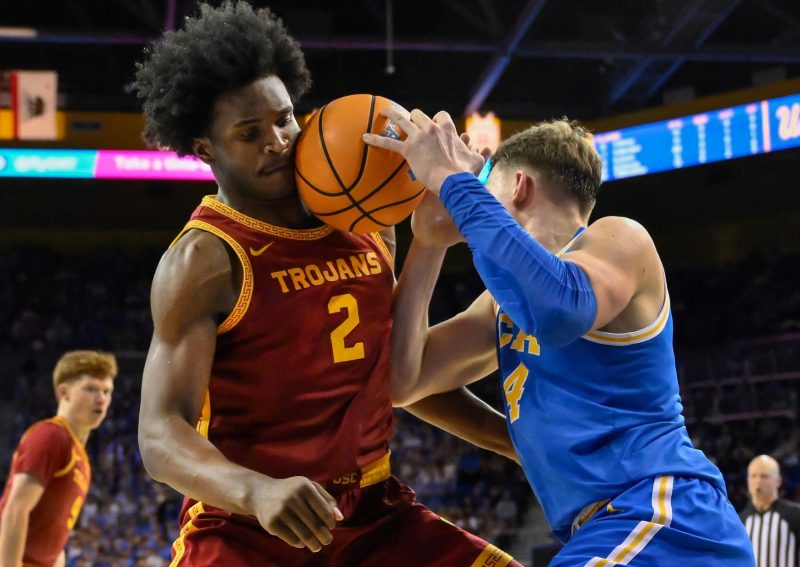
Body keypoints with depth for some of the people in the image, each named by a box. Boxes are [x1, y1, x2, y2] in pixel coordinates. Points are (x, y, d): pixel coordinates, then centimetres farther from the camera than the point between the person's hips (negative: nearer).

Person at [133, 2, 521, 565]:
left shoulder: (365, 223, 7)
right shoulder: (205, 260, -13)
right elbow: (162, 435, -21)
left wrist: (511, 436, 19)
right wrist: (259, 491, -39)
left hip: (371, 513, 6)